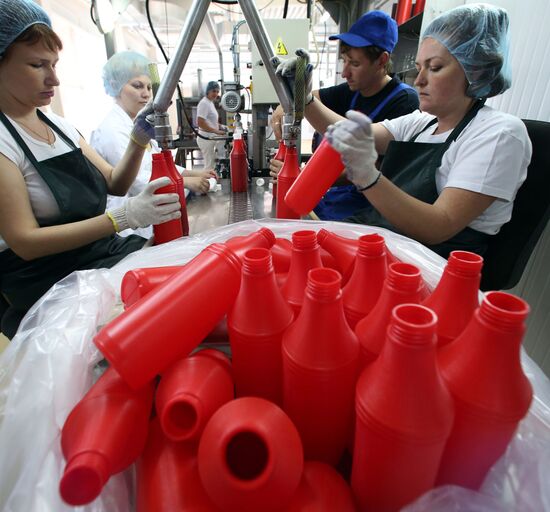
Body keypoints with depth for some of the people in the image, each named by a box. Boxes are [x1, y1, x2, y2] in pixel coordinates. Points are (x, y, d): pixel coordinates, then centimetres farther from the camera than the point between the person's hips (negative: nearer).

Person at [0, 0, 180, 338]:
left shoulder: (60, 125, 8)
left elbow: (115, 184, 8)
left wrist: (139, 142, -10)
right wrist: (124, 217, -28)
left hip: (108, 253, 6)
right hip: (53, 285, -6)